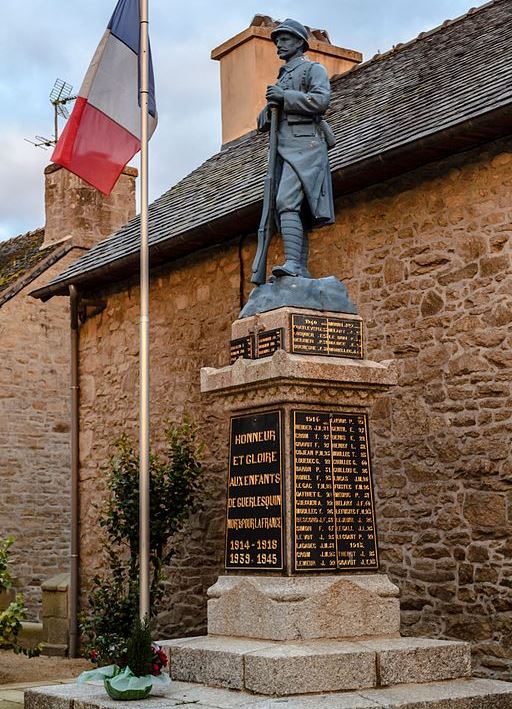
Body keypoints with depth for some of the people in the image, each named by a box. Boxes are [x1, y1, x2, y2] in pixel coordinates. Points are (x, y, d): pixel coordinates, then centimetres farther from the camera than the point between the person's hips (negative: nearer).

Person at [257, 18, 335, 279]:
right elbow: (262, 123, 26)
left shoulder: (313, 69, 8)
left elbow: (321, 100, -12)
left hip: (304, 146, -8)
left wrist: (285, 97, -12)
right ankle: (301, 271, 1)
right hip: (283, 150, 8)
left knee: (286, 202, -24)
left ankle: (292, 263, -33)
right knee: (292, 211, 2)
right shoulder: (280, 80, 30)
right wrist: (269, 109, 3)